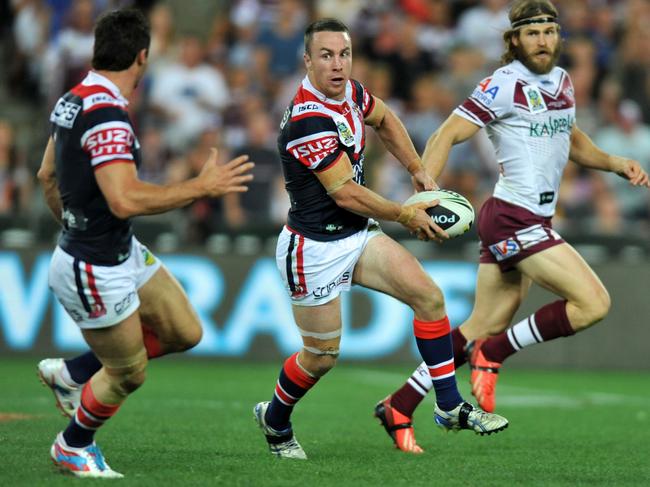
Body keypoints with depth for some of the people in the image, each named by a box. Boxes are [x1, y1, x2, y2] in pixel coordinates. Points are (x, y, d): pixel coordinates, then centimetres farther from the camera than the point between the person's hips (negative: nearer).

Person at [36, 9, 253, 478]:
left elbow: (47, 175, 17)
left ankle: (71, 372, 28)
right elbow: (125, 200, -37)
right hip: (97, 273, -9)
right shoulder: (106, 115, -28)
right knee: (129, 374, 9)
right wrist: (201, 187, -29)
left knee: (185, 333, 14)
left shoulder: (72, 102, 2)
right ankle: (73, 446, 35)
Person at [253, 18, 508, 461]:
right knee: (322, 356, 4)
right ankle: (275, 420, 32)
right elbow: (346, 193, -24)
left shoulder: (348, 91, -1)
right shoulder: (310, 120, -27)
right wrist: (407, 216, -13)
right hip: (316, 249, -8)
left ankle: (451, 408, 1)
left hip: (358, 235, 8)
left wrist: (418, 170, 15)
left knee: (429, 296, -6)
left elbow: (383, 119, 23)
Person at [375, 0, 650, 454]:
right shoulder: (505, 85, -13)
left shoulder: (561, 80, 12)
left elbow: (572, 141, 29)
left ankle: (400, 405, 15)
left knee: (485, 327, 9)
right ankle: (493, 353, -3)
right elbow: (446, 135, -15)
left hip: (534, 220, 8)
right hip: (513, 219, -8)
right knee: (594, 302, -15)